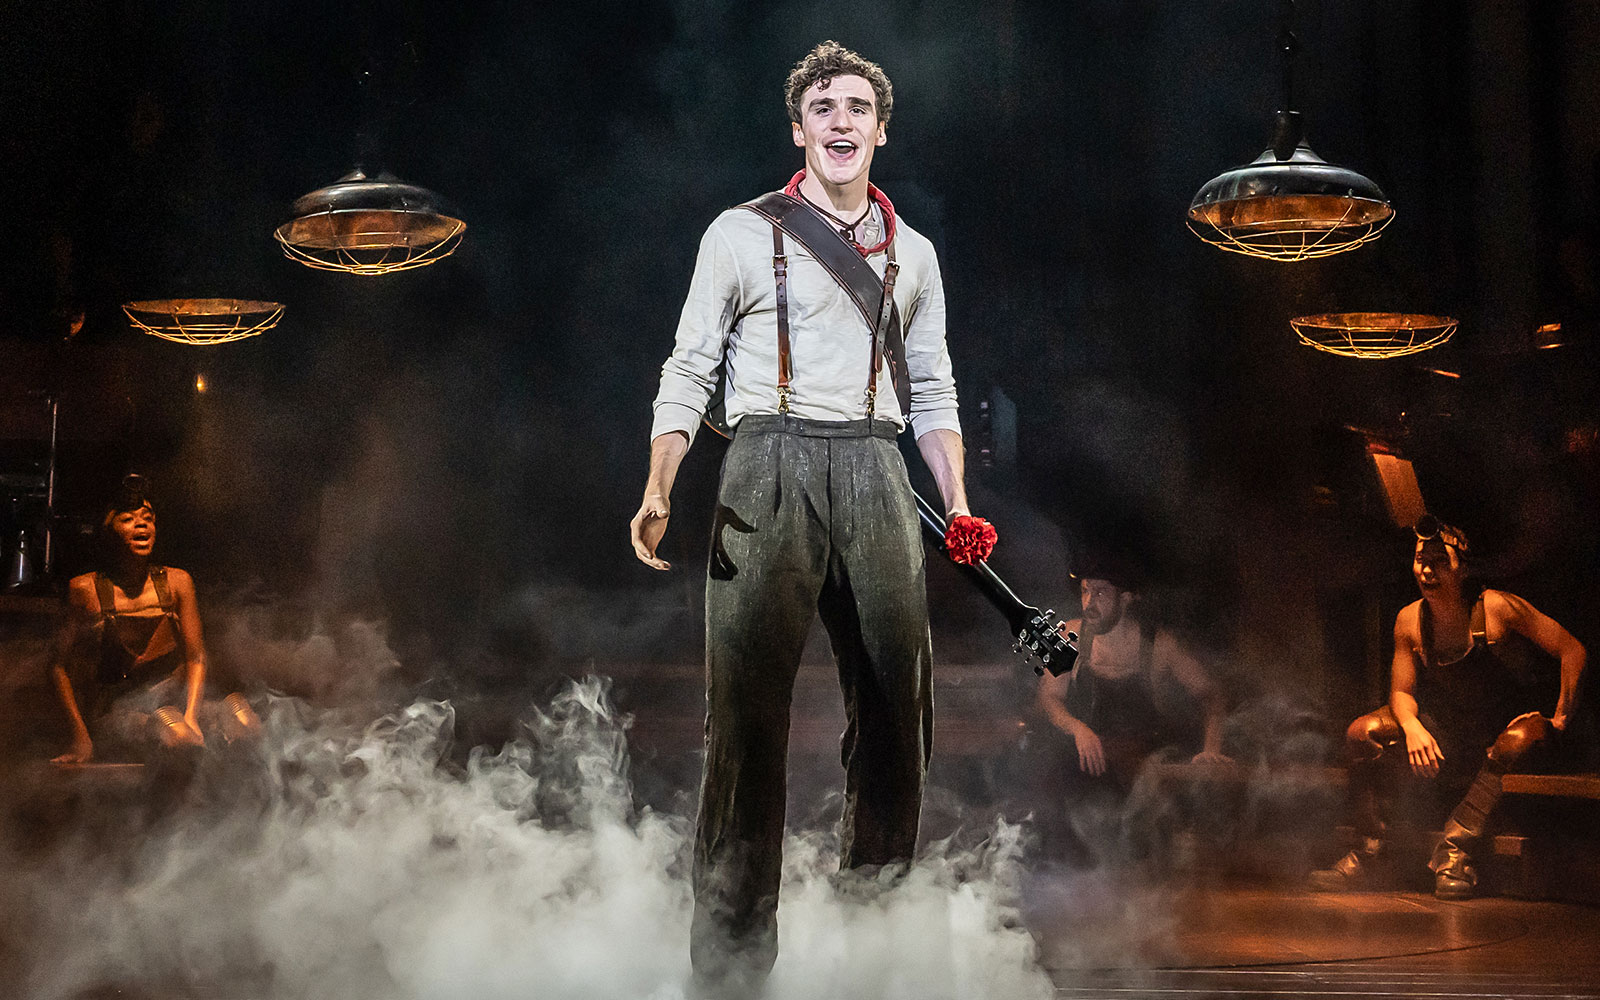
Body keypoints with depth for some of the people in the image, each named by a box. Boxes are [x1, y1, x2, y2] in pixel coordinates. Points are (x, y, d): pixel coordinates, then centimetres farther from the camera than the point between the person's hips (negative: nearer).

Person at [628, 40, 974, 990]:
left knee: (899, 698, 2)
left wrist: (958, 501, 8)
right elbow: (690, 371, 5)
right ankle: (733, 946, -5)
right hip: (771, 461, -4)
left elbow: (934, 391, 21)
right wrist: (659, 492, -7)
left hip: (875, 468, 4)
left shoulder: (913, 252, 19)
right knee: (749, 700, -10)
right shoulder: (742, 234, 8)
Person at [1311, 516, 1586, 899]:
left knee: (1521, 739, -40)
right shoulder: (1410, 620, -3)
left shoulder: (1497, 608, -17)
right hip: (1448, 732, 5)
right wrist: (1412, 727, -22)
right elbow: (1401, 692, 1)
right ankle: (1366, 855, -11)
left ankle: (1454, 848, -33)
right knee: (1362, 734, -13)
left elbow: (1573, 651, -13)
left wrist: (1559, 720, -16)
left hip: (1512, 723, -4)